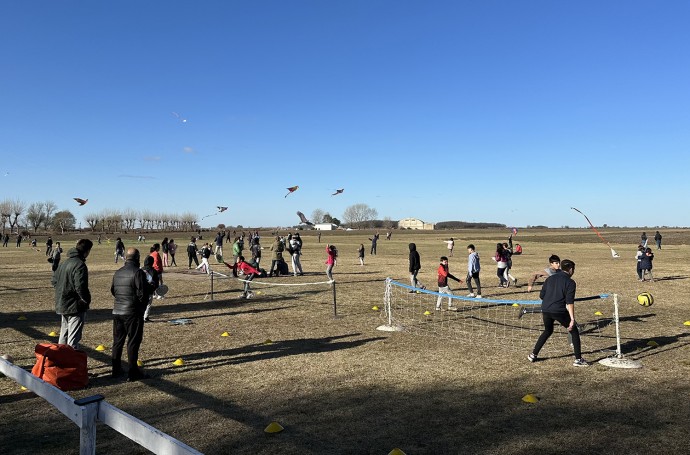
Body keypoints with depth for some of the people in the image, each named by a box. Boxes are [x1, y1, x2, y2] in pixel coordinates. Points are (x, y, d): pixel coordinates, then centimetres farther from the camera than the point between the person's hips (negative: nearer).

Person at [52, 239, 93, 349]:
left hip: (62, 305, 9)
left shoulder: (64, 262, 9)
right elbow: (81, 287, -26)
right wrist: (87, 300, -12)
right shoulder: (80, 265, -20)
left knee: (63, 335, 22)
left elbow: (54, 280, 18)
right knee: (73, 338, -3)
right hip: (75, 307, -9)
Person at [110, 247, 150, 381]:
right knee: (133, 341, -1)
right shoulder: (138, 272, -14)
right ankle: (133, 372, 2)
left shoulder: (117, 273, 9)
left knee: (118, 340, 15)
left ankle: (116, 370, 22)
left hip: (117, 311, 7)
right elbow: (142, 293, -17)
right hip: (132, 312, -7)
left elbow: (113, 290, 16)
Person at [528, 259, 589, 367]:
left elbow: (541, 295, 14)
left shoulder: (550, 278, 13)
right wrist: (572, 319, -14)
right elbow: (569, 302, -12)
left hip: (546, 310, 6)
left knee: (548, 331, 26)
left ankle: (533, 355, 25)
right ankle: (578, 359, 10)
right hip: (559, 311, -6)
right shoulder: (570, 282, -3)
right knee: (574, 331, 12)